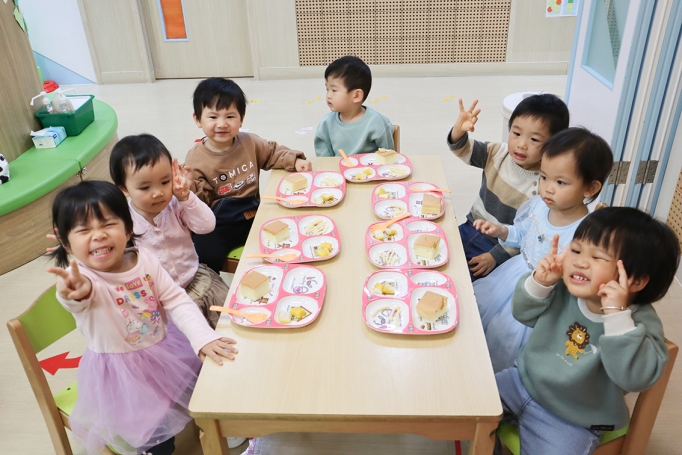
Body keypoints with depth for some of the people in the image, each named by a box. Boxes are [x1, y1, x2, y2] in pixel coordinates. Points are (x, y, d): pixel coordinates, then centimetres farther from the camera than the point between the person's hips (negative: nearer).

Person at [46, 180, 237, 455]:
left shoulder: (144, 259, -13)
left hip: (167, 349, 4)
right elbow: (79, 300, -50)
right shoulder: (77, 279, -26)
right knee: (155, 432, -3)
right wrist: (76, 294, -75)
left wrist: (203, 338, -23)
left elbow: (176, 300, -10)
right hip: (122, 373, -4)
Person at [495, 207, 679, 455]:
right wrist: (539, 282, -17)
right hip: (524, 380, 4)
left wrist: (617, 315, -43)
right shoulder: (564, 290, -12)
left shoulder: (640, 321, -22)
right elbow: (524, 314, 2)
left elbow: (637, 377, -36)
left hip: (570, 421, -4)